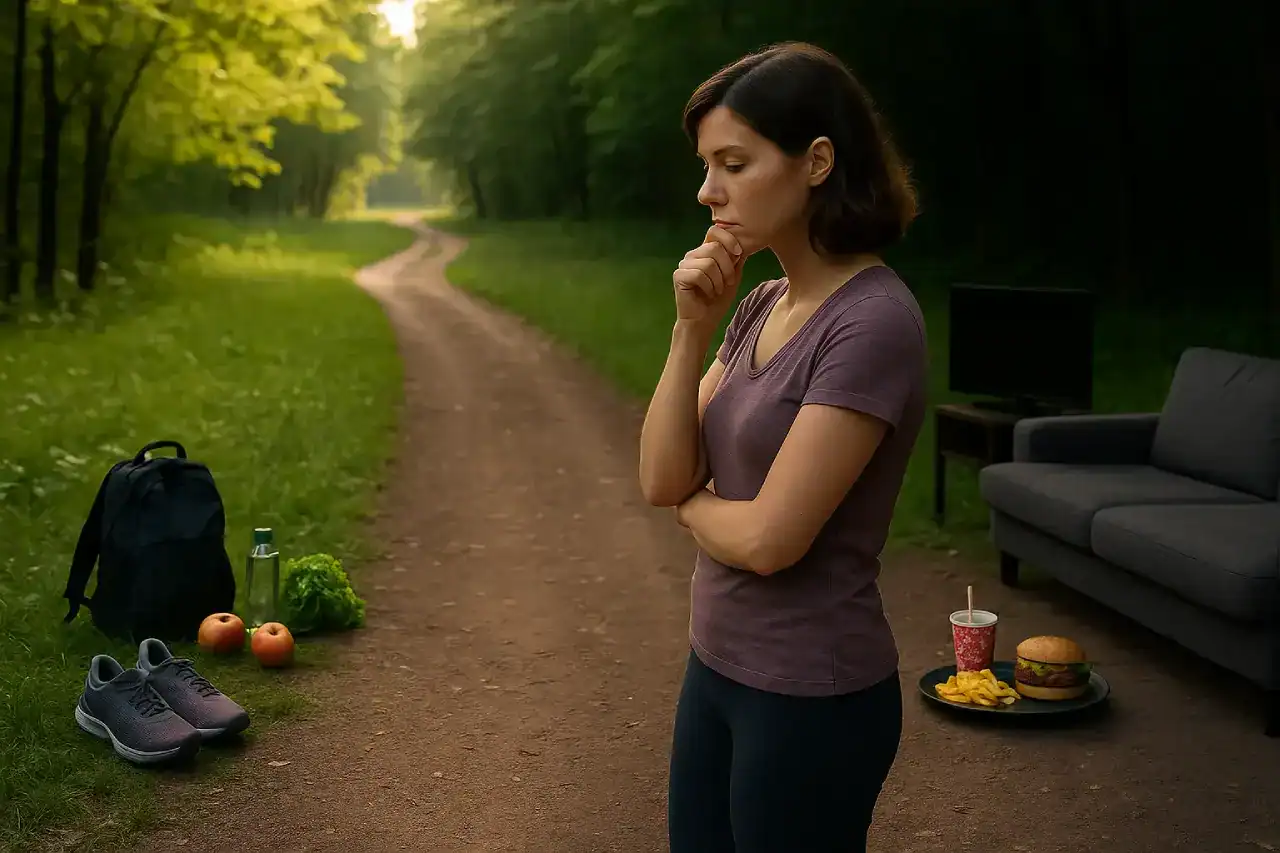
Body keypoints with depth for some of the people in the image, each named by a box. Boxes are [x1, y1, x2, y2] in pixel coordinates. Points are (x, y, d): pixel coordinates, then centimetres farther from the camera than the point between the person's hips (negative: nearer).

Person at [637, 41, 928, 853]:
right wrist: (691, 329, -10)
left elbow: (769, 537, -24)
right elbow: (662, 479, 0)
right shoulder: (760, 305, 4)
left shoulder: (873, 322, -22)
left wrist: (692, 501, -4)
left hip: (810, 694, -8)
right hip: (718, 665, 8)